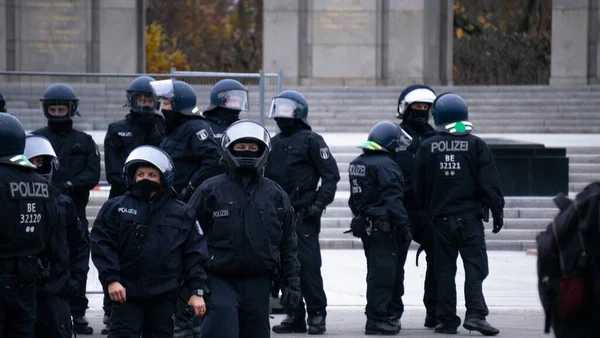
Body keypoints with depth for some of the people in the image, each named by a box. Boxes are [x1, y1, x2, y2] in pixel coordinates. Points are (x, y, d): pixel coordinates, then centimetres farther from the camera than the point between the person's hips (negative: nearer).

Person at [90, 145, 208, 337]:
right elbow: (102, 245, -2)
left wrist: (197, 291, 0)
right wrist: (111, 279, -13)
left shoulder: (183, 214, 8)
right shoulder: (116, 208, 4)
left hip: (164, 296, 2)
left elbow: (195, 254, 7)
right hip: (126, 293, -1)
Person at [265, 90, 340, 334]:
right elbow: (266, 176, 24)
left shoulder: (311, 140, -3)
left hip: (303, 214, -7)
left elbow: (331, 174, -6)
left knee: (307, 263, -11)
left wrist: (319, 203, -14)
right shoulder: (275, 143, 17)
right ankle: (295, 316, 11)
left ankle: (317, 314, -6)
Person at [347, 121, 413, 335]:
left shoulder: (357, 164, 13)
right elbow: (393, 199, -21)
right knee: (383, 272, -7)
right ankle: (377, 319, -8)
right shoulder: (385, 165, -16)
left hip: (365, 226, 9)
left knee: (377, 271, 16)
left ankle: (386, 315, 23)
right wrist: (404, 227, -18)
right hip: (383, 227, -9)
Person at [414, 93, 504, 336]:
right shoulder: (476, 145, -5)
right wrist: (497, 212, 2)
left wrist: (430, 210, 19)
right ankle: (475, 314, -14)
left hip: (441, 218, 2)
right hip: (469, 216, -2)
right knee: (475, 266, 0)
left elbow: (419, 188, 6)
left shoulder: (427, 148, 1)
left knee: (445, 270, 8)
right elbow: (490, 183, -6)